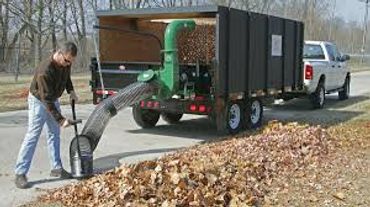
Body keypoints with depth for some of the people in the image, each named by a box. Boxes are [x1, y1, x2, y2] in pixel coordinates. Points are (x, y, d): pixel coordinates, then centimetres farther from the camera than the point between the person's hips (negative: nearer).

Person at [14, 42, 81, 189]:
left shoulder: (66, 63, -13)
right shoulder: (45, 70, -36)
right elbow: (46, 99, -33)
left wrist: (71, 91, -4)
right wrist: (60, 119, -33)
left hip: (53, 100, 7)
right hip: (38, 101, -7)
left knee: (54, 134, 9)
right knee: (32, 136, -9)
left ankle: (56, 168, 17)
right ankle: (20, 174, -4)